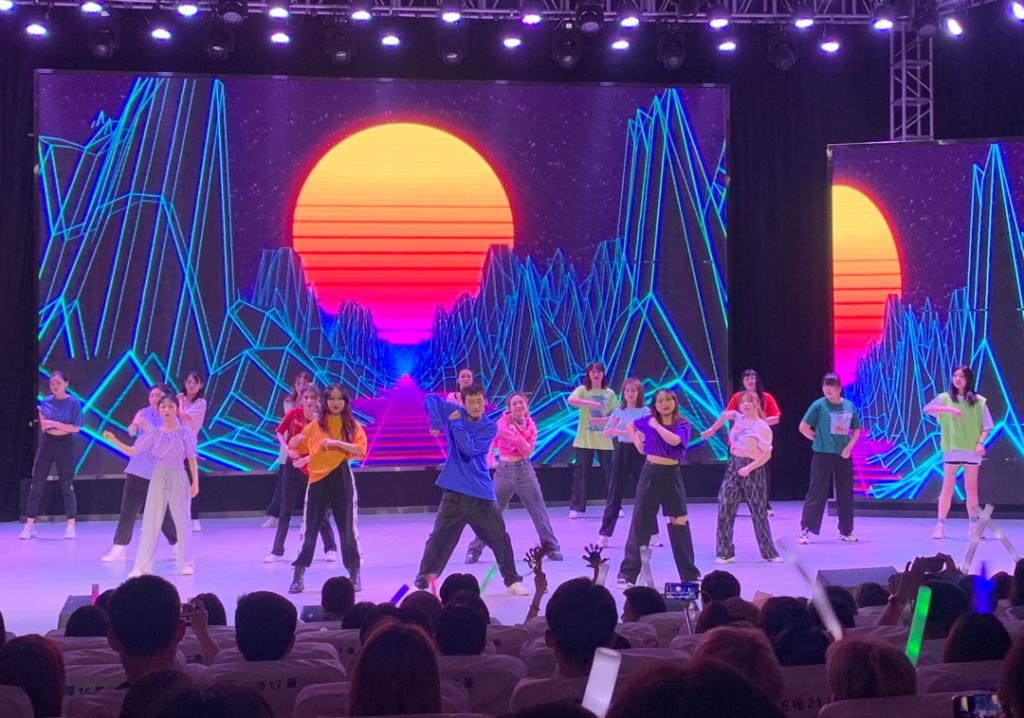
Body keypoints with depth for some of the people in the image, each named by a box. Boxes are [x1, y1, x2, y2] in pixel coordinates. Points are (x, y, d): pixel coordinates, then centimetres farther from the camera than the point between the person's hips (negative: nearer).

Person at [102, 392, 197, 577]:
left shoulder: (185, 432, -3)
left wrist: (195, 482, -3)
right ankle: (142, 566, 0)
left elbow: (191, 458, 0)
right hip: (158, 478, 2)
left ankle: (186, 563, 18)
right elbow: (132, 451, 1)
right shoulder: (154, 434, 2)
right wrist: (114, 440, -12)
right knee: (150, 522, 0)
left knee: (181, 521, 5)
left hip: (178, 478, -2)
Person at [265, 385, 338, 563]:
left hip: (312, 468, -1)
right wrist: (288, 449, -13)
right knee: (285, 510, 4)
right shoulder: (294, 413, -8)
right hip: (292, 466, 1)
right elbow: (279, 432, 2)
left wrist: (307, 458, -23)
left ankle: (331, 548, 16)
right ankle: (277, 551, 10)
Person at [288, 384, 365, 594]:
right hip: (318, 479, 2)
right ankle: (298, 576, 5)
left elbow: (361, 450, -11)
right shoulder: (316, 425, 8)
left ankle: (354, 575, 13)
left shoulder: (352, 425, 3)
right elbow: (296, 447, 16)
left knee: (347, 528, 2)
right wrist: (295, 441, -7)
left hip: (341, 478, -1)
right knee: (310, 528, 2)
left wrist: (336, 443, -21)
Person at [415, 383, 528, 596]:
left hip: (481, 492, 0)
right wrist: (436, 422, -9)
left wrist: (455, 424, -13)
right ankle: (422, 580, 6)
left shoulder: (490, 426, -3)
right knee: (439, 537, -2)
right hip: (455, 490, 0)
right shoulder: (455, 413, 2)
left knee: (499, 537, 3)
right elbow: (430, 399, 4)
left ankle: (512, 580, 17)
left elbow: (470, 449, -17)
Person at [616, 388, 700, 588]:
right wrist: (638, 444, 12)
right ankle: (627, 575, 4)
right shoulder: (648, 421, 2)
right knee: (640, 523, 2)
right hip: (650, 474, 1)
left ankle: (690, 575, 15)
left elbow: (674, 440, -22)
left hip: (672, 476, -1)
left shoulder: (683, 424, -2)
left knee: (679, 525, 4)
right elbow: (630, 427, 20)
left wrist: (656, 426, -13)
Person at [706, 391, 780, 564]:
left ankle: (769, 552, 14)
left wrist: (749, 468, -25)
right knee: (725, 507, -2)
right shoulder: (739, 418, 6)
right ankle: (725, 552, 2)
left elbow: (767, 454, -16)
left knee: (758, 511, 2)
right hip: (733, 466, 6)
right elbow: (725, 414, 25)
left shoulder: (762, 427, -12)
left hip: (752, 469, -6)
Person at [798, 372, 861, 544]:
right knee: (817, 492, -5)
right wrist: (819, 440, -3)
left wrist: (848, 447, -3)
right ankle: (805, 530, -1)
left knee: (846, 494, 8)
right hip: (822, 454, -4)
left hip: (843, 455, 4)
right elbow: (803, 427, -6)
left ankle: (845, 531, 19)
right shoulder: (819, 405, -7)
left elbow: (856, 430, 12)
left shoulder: (849, 406, 4)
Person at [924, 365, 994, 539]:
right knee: (948, 487, -1)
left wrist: (980, 442, -13)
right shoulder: (945, 398, 5)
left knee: (971, 488, 7)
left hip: (971, 450, 0)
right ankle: (940, 525, -2)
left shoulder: (978, 401, 4)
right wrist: (949, 409, -21)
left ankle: (973, 525, 16)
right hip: (951, 448, 0)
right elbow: (927, 409, -9)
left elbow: (986, 426, 3)